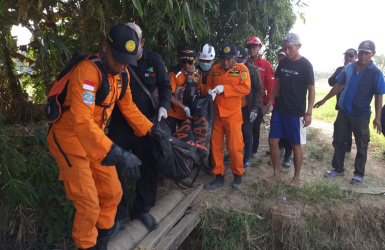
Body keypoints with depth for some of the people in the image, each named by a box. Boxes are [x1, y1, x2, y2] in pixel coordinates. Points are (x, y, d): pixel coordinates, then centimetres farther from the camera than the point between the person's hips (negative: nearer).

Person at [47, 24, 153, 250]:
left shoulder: (122, 74, -1)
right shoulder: (88, 71, -28)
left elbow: (128, 107, 10)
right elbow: (82, 121, -39)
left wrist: (151, 130, 3)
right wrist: (116, 155, -45)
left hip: (96, 139, 8)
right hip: (70, 141, -7)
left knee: (113, 193, 13)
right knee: (89, 205, -5)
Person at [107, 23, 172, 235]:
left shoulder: (154, 61, -4)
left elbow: (165, 86, 5)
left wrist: (163, 106, -13)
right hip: (119, 125, 0)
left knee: (148, 168, 12)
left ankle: (143, 209, 35)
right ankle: (120, 214, 25)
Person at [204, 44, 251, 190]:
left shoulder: (242, 69, -2)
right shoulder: (215, 69, 9)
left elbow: (246, 88, -13)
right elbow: (208, 85, 16)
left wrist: (224, 88, -18)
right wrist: (210, 91, -8)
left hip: (233, 114, -4)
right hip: (216, 114, 4)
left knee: (234, 147, 0)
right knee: (215, 146, 8)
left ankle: (238, 176, 21)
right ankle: (219, 177, 21)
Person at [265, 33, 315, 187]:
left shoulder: (305, 65, -9)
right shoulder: (283, 63, 7)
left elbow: (311, 89, -9)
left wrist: (309, 113, -14)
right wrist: (270, 101, 11)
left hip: (296, 112, -6)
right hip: (279, 109, 6)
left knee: (296, 145, 5)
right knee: (272, 141, 6)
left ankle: (297, 177, 22)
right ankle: (277, 174, 21)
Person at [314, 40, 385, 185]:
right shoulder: (349, 67, 2)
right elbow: (339, 85, 10)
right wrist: (324, 100, 10)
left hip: (361, 115, -4)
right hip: (343, 111, 4)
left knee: (361, 146, 9)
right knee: (338, 141, 12)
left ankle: (359, 174, 25)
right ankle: (338, 169, 28)